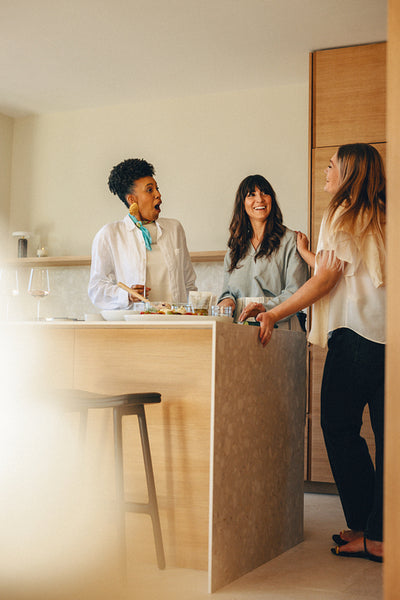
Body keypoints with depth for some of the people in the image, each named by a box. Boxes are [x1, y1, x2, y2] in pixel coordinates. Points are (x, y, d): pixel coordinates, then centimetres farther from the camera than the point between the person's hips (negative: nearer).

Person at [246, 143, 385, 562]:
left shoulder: (341, 215, -1)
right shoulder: (381, 217, 21)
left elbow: (326, 279, -7)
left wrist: (274, 314, -4)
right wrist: (308, 254, 37)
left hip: (355, 335, -8)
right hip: (387, 335, 8)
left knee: (340, 429, 1)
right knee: (386, 435, 5)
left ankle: (363, 528, 4)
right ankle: (382, 537, 10)